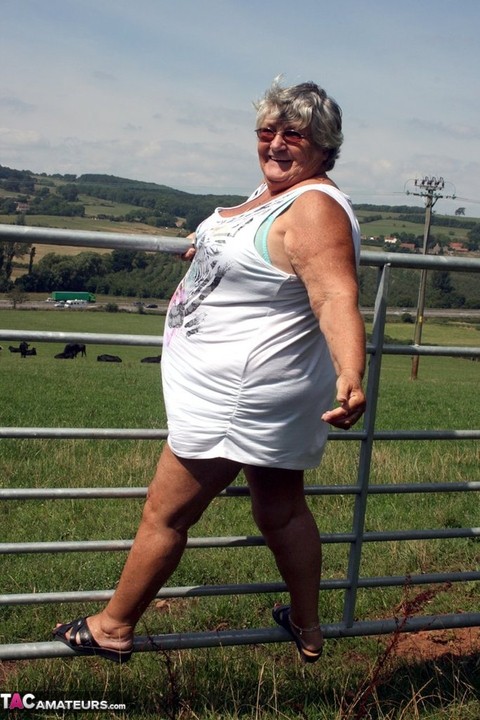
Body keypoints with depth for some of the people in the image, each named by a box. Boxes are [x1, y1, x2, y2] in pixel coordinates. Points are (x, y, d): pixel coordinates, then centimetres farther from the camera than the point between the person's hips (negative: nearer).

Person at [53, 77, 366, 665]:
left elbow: (337, 298, -34)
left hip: (240, 395, -11)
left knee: (165, 514, 3)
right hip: (269, 393, 11)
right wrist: (213, 251, 31)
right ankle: (307, 628, 37)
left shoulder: (315, 208, -21)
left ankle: (112, 627, 21)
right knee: (281, 510, 21)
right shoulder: (274, 191, 9)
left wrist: (350, 378, -47)